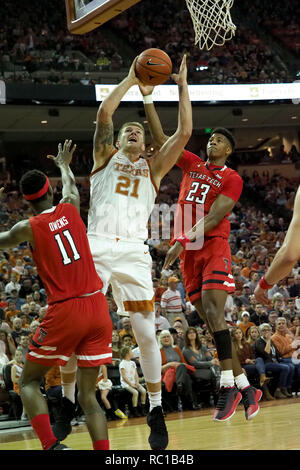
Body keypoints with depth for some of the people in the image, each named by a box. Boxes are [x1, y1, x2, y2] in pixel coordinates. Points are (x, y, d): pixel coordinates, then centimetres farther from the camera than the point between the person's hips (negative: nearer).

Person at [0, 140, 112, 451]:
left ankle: (50, 444, -10)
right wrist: (63, 164, 54)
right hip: (97, 307, 4)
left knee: (29, 381, 12)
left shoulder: (28, 228, -5)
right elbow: (71, 186, 33)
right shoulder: (70, 208, 7)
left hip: (64, 311, -4)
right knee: (88, 395, 9)